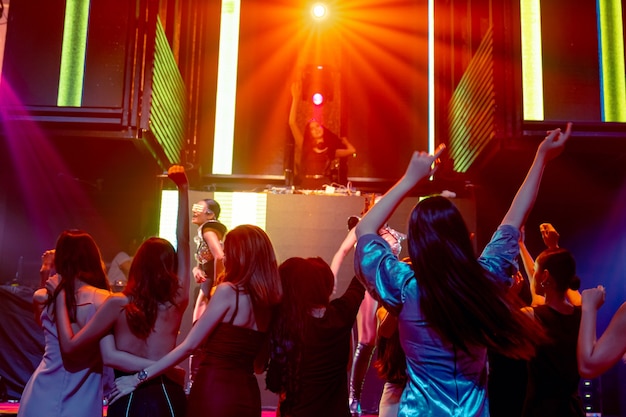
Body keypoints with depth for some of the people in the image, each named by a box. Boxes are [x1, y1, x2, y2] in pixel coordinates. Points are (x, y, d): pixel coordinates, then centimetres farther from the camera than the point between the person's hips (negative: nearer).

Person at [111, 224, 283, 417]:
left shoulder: (228, 291, -11)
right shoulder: (268, 298, 7)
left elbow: (189, 345, -11)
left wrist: (140, 378, -5)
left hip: (215, 391, -6)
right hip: (248, 394, 7)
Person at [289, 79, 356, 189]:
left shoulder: (331, 150, 17)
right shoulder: (305, 146, 15)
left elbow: (352, 151, 3)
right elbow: (292, 123, 9)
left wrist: (344, 141, 26)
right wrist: (295, 99, 6)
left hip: (325, 187, 0)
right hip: (306, 187, 0)